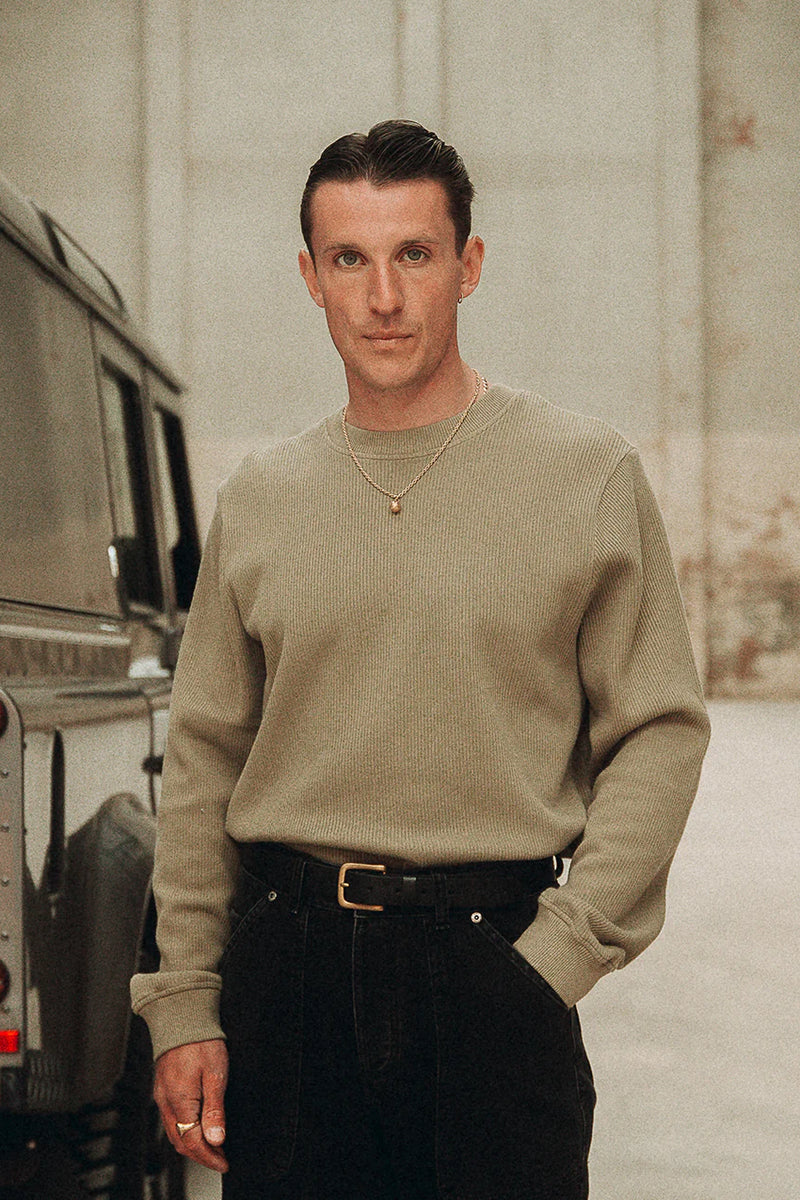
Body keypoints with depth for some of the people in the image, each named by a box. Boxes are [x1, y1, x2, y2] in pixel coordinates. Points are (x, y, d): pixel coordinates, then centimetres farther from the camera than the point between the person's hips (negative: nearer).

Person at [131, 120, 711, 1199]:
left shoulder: (589, 475, 1)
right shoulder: (256, 501, 9)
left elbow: (660, 734, 0)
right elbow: (203, 760, 10)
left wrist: (557, 956, -8)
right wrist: (183, 1007, 4)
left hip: (491, 957, -2)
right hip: (285, 967, 2)